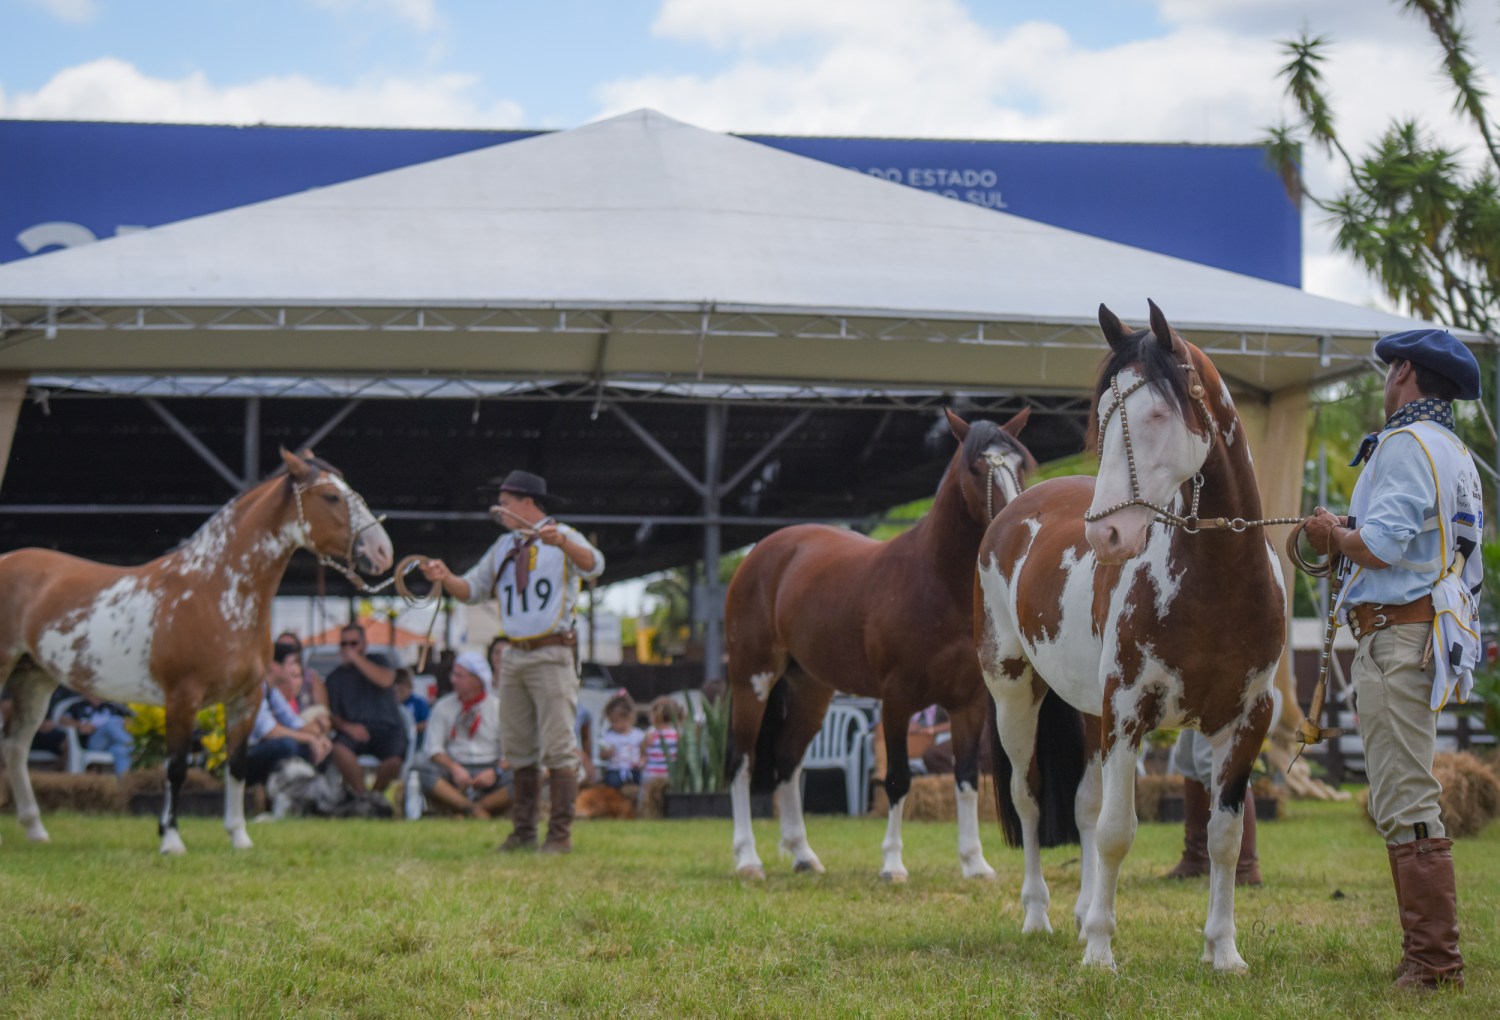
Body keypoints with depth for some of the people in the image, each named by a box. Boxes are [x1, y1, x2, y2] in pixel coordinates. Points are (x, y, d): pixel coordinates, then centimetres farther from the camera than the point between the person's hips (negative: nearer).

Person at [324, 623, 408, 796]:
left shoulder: (377, 660, 14)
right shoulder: (335, 677, 15)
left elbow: (385, 680, -10)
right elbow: (332, 715, 7)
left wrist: (355, 658, -9)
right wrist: (347, 727, -15)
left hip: (386, 728, -1)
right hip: (354, 730, 1)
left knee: (395, 759, -33)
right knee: (339, 749, -35)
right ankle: (360, 795, -21)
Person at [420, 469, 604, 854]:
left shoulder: (563, 538, -2)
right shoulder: (503, 548, 18)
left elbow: (594, 566, -21)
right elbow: (472, 590, 17)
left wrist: (561, 542, -38)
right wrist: (446, 578, -4)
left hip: (551, 656, -7)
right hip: (515, 656, 7)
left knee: (558, 747, -7)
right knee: (519, 749, 9)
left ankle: (561, 833, -6)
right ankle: (523, 831, 14)